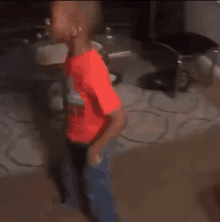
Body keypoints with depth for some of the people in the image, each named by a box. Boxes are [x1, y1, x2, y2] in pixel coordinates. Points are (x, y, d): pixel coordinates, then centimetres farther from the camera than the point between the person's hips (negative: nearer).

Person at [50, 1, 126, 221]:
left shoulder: (92, 72, -40)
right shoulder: (74, 55, -12)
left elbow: (119, 120, -34)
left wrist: (95, 149, -22)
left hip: (93, 143, -8)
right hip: (75, 137, 8)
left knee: (96, 186, 18)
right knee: (70, 170, 33)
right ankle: (72, 200, 64)